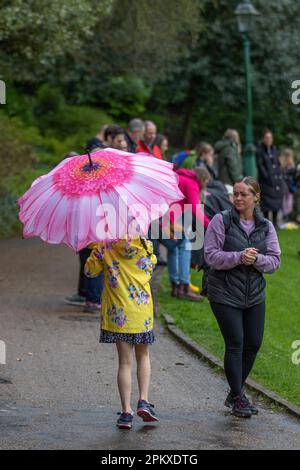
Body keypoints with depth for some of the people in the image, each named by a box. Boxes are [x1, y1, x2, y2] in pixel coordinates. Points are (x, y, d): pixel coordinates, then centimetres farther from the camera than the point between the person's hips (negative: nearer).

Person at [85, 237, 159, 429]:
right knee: (143, 356, 18)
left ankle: (126, 411, 2)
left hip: (118, 311, 0)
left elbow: (90, 270, 3)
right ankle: (144, 401, 3)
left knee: (125, 361, 5)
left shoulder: (104, 246, -8)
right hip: (142, 310, 0)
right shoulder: (144, 244, -7)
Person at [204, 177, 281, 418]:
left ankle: (235, 393, 26)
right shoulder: (221, 221, -7)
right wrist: (239, 257, -24)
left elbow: (275, 261, 1)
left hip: (254, 295, 5)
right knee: (235, 344, -8)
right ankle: (238, 397, 4)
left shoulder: (266, 226, 5)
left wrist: (256, 259, -19)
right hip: (225, 293, -5)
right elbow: (211, 255, -12)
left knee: (253, 343, 8)